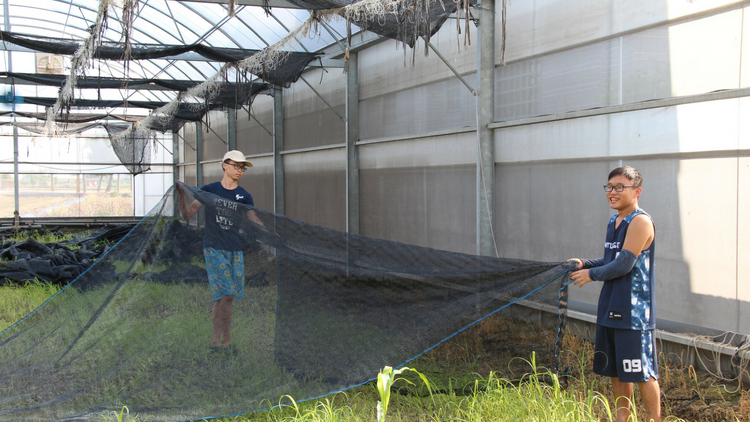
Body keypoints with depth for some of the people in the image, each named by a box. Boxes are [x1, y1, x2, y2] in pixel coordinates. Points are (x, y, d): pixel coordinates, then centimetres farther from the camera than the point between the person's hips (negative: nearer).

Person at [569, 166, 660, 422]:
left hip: (633, 312, -9)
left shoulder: (640, 222, -15)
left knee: (642, 373, 0)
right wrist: (585, 264, 5)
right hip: (610, 309, 9)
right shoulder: (614, 221, 13)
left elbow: (624, 264, -20)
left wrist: (592, 274, -8)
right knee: (616, 372, 17)